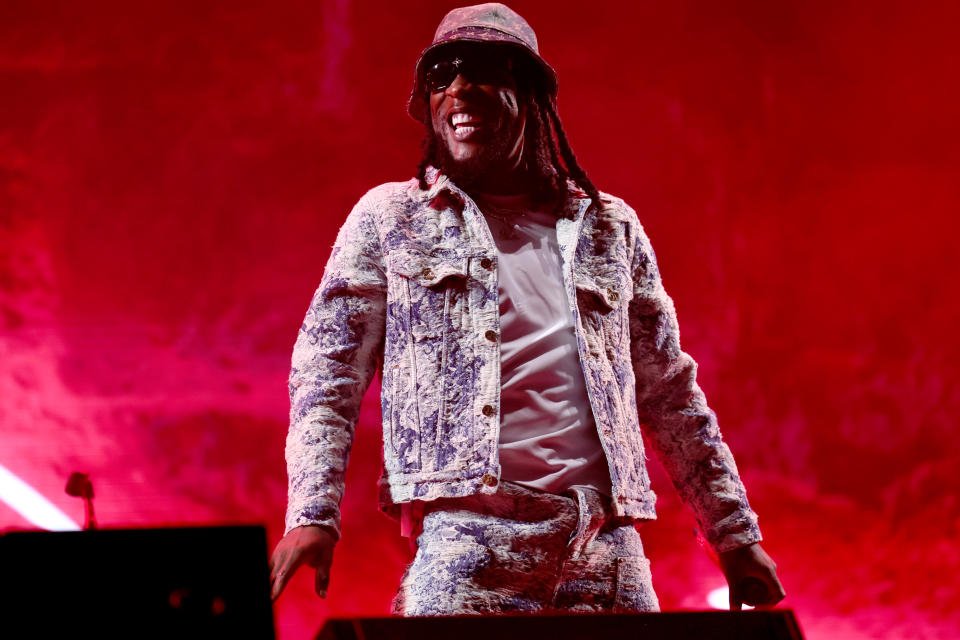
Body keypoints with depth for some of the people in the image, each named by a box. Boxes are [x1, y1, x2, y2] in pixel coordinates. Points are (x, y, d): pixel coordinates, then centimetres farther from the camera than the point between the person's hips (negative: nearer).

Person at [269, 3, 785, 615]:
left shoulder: (611, 228, 18)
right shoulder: (388, 219, 12)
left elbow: (669, 393, 20)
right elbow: (327, 374, 7)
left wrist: (736, 536, 16)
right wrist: (313, 515, -8)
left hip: (609, 551, 3)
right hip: (467, 541, -2)